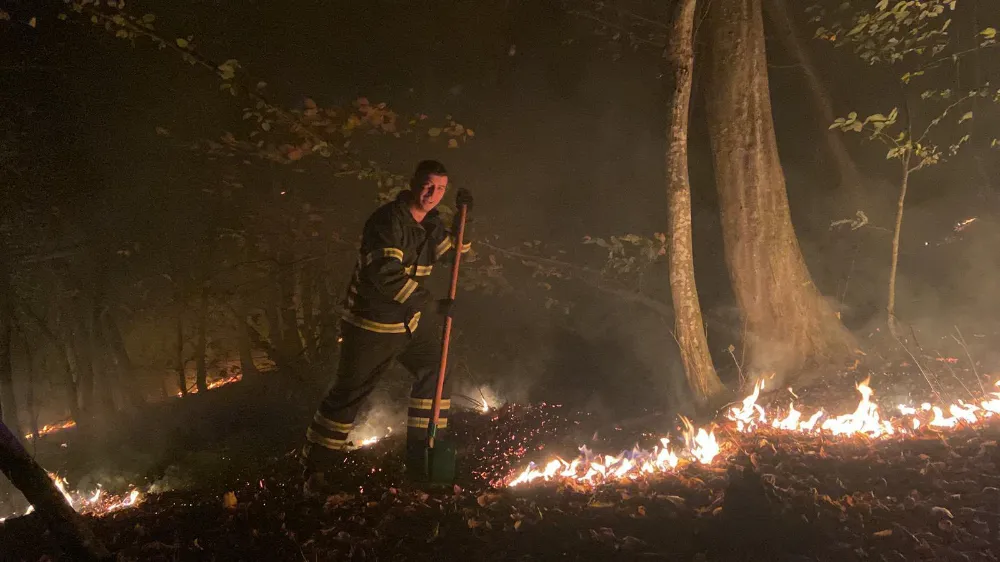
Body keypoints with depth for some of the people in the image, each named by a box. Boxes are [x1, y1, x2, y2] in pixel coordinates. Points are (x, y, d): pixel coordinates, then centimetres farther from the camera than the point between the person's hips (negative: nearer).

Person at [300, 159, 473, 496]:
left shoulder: (430, 223, 4)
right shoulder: (388, 220, -22)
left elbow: (452, 252, 19)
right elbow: (385, 276, -32)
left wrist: (464, 216, 3)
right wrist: (432, 305, -28)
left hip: (408, 321, 8)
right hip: (371, 324, -8)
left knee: (434, 371, 9)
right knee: (348, 394, -1)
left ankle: (422, 455, 21)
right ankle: (315, 469, 14)